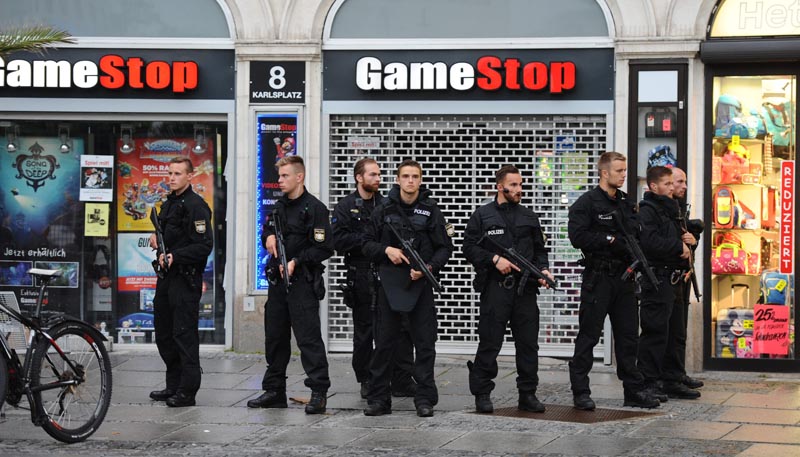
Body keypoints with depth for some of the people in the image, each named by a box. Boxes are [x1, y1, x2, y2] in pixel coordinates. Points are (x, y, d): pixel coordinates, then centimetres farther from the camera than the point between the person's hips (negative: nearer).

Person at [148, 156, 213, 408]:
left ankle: (187, 392, -5)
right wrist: (156, 239, 8)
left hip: (186, 279, -10)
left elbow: (204, 245, -20)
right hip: (166, 275, 10)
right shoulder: (168, 203, 17)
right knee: (164, 333, 14)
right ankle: (174, 386, 24)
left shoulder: (196, 206, -12)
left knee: (184, 335, -8)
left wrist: (174, 256, -24)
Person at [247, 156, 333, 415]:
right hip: (278, 280, 8)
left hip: (303, 282, -8)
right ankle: (274, 391, 21)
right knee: (275, 337, 12)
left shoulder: (315, 208, -9)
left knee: (309, 337, -10)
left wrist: (297, 262, -18)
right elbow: (268, 231, 30)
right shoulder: (279, 206, 15)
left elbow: (323, 249, -13)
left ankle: (319, 392, -8)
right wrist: (268, 237, 7)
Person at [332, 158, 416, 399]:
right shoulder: (346, 207, 2)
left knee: (401, 327, -5)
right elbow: (338, 241, -9)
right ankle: (366, 381, 17)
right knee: (364, 331, 6)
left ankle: (402, 381, -2)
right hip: (361, 277, -2)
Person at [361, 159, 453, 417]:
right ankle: (378, 398, 10)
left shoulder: (431, 211, 3)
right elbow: (368, 244, 9)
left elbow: (445, 248, 4)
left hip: (420, 283, -1)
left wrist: (429, 268, -12)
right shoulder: (384, 210, 6)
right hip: (389, 282, 1)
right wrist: (386, 250, -10)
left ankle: (425, 399, 7)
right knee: (384, 342, 3)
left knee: (425, 343, 0)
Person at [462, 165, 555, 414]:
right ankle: (482, 394, 5)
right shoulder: (482, 215, 4)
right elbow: (470, 248, -1)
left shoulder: (529, 217, 16)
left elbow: (539, 249, 20)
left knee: (528, 343, 4)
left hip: (525, 288, 4)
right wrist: (495, 259, -13)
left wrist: (543, 269, 2)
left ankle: (528, 394, 11)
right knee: (489, 342, -3)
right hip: (495, 288, -4)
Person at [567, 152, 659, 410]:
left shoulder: (627, 204, 16)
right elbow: (577, 236, -17)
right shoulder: (587, 203, -6)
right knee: (588, 336, -2)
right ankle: (580, 392, 3)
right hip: (598, 279, -7)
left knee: (628, 336, 9)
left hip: (624, 277, 7)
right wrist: (611, 240, -17)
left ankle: (634, 391, 14)